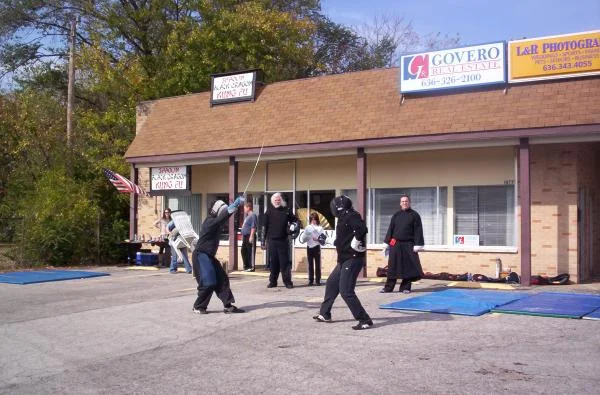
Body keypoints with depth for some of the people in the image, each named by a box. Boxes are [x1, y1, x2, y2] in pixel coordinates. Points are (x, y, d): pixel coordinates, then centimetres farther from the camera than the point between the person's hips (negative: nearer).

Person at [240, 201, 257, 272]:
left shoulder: (253, 215, -12)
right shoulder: (247, 216, 18)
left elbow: (253, 227, -19)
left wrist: (251, 236, -23)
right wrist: (243, 236, 23)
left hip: (250, 236, -10)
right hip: (245, 237, 10)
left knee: (250, 252, -6)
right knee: (244, 251, 14)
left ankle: (251, 267, -2)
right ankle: (246, 266, 24)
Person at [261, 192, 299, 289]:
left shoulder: (286, 210, 6)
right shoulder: (269, 211, 5)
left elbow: (295, 220, 20)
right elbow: (264, 226, 5)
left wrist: (295, 226, -3)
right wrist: (263, 241, 3)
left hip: (283, 240, 0)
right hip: (272, 240, 0)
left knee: (285, 262, -1)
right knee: (273, 262, 6)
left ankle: (287, 281, 4)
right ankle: (273, 281, 15)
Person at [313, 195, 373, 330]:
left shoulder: (351, 216, -16)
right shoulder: (344, 218, 14)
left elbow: (362, 229, -31)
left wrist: (355, 244, -23)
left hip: (352, 260, -11)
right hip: (345, 259, 11)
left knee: (346, 291, -13)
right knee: (331, 283, 21)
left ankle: (365, 321, -8)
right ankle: (324, 314, 35)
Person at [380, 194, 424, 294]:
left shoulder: (414, 215, 2)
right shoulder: (396, 215, 12)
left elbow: (418, 231, -2)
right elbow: (390, 229, 13)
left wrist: (417, 245, -9)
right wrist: (387, 243, 8)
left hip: (408, 245, -2)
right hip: (395, 245, 2)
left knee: (408, 267, 0)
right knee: (392, 266, 3)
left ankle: (405, 287, 11)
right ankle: (388, 287, 9)